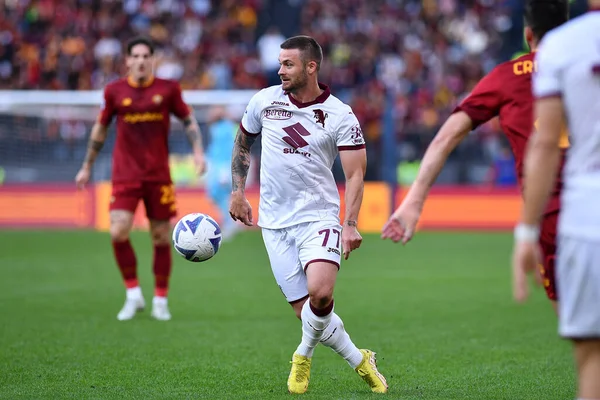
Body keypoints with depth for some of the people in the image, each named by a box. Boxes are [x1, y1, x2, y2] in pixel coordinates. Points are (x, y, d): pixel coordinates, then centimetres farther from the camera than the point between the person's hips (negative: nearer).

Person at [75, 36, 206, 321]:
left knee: (161, 238, 3)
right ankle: (133, 295, 2)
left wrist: (198, 151, -3)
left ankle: (160, 300, 17)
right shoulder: (115, 91, 3)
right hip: (125, 175, 0)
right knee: (118, 232, -15)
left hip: (159, 176, 0)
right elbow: (100, 129, 14)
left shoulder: (168, 89, 1)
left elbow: (189, 121, 11)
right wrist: (87, 166, 18)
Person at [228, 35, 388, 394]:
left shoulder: (340, 116, -6)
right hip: (275, 223, 3)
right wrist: (238, 192, 14)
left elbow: (355, 174, -6)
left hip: (319, 217, -3)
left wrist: (351, 224, -17)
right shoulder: (264, 101, 3)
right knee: (306, 311, -3)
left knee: (320, 294, -25)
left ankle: (304, 355, 4)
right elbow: (243, 142, 20)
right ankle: (360, 361, 17)